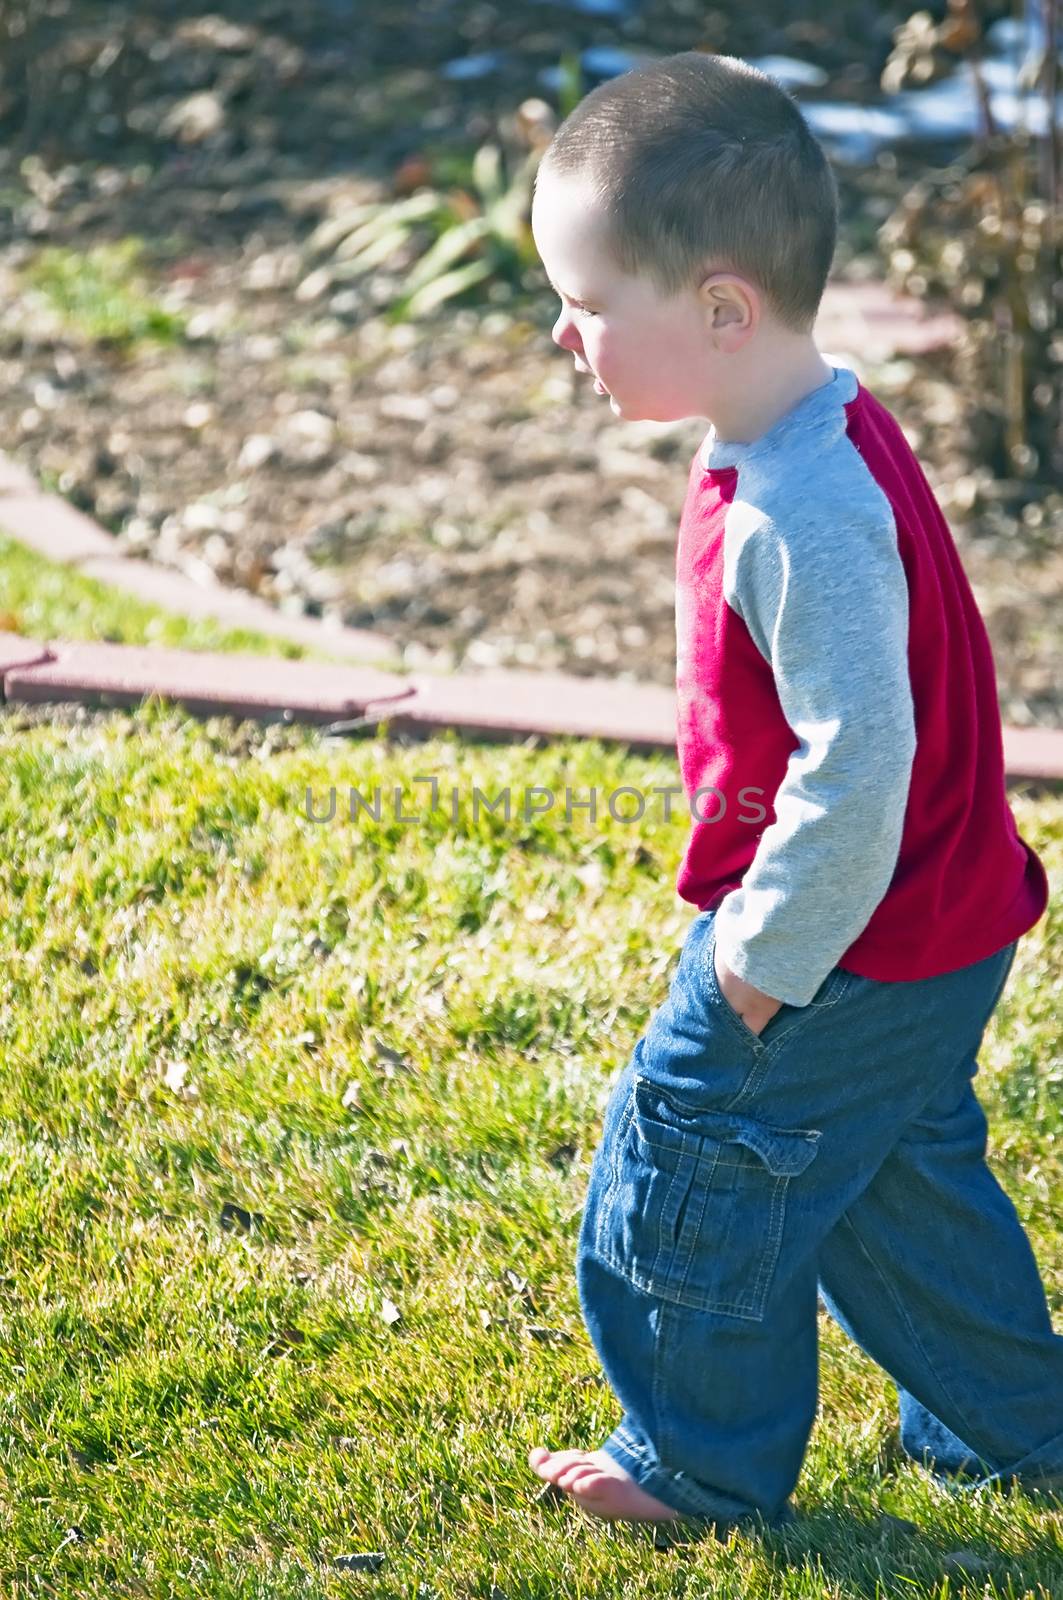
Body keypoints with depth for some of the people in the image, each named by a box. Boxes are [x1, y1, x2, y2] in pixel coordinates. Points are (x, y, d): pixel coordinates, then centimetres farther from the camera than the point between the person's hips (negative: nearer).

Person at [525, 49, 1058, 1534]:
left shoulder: (801, 517, -30)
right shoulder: (820, 440, 3)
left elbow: (857, 765, -32)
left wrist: (768, 955, -21)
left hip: (849, 959, -10)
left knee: (696, 1176, 7)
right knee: (896, 1180, 24)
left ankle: (704, 1463, 26)